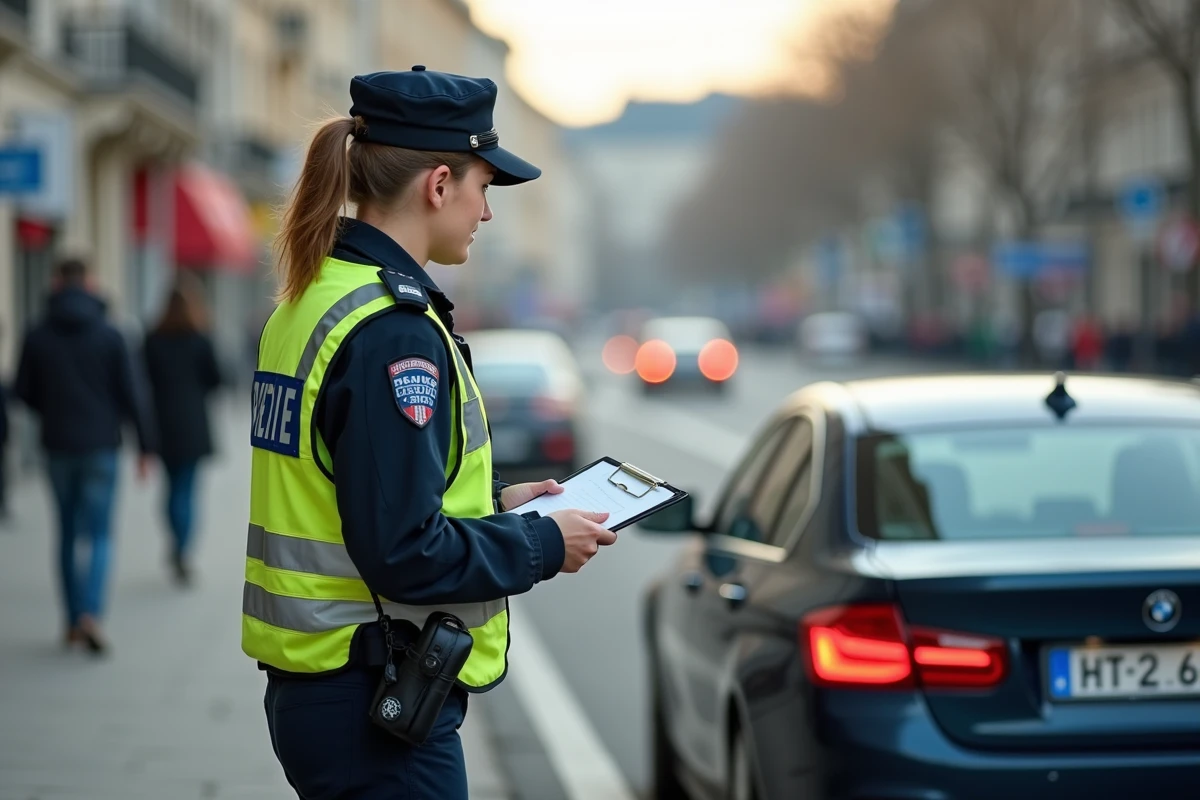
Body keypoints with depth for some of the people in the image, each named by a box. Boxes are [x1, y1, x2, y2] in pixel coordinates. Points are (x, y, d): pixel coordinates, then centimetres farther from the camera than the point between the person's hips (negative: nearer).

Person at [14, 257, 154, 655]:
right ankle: (90, 612, -19)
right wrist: (144, 446, 1)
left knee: (68, 533, 14)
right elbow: (129, 394, -6)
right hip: (101, 446, -2)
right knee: (99, 535, 1)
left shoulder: (37, 337, -3)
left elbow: (23, 392, 2)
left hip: (58, 446, 2)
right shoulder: (109, 336, -6)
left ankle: (73, 621, 16)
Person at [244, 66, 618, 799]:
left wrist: (493, 503, 16)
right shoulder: (392, 333, -19)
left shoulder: (311, 301, 9)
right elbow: (405, 553, -22)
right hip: (377, 709, -9)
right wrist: (543, 544, -9)